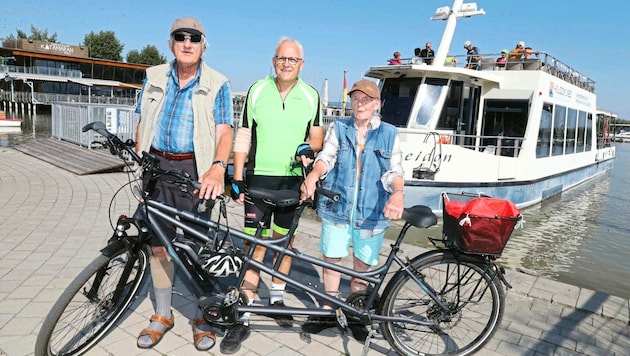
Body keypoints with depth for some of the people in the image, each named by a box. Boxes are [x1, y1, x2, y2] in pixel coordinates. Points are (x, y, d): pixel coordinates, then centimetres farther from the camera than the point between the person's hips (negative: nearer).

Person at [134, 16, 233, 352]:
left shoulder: (217, 85, -1)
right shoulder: (154, 78, 11)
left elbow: (224, 131, -10)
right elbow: (143, 123, 16)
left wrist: (217, 169, -27)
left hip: (196, 170, -3)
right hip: (157, 166, 4)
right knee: (158, 245, 9)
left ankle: (202, 317, 21)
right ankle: (162, 315, 27)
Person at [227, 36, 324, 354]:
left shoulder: (311, 96, 4)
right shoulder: (257, 91, 1)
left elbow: (317, 134, 11)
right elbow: (243, 137, 2)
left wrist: (309, 147, -13)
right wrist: (237, 179, -4)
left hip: (294, 179, 2)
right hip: (260, 176, -1)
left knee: (284, 240, 13)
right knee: (256, 244, -4)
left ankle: (276, 297, 33)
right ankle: (244, 317, 3)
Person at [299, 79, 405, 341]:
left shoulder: (389, 134, 5)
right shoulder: (338, 128, 6)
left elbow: (394, 171, -3)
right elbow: (326, 156, -7)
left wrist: (398, 193, -25)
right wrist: (312, 176, -29)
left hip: (371, 212, 0)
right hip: (337, 206, 1)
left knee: (362, 265, 10)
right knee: (331, 260, 8)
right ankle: (328, 311, 27)